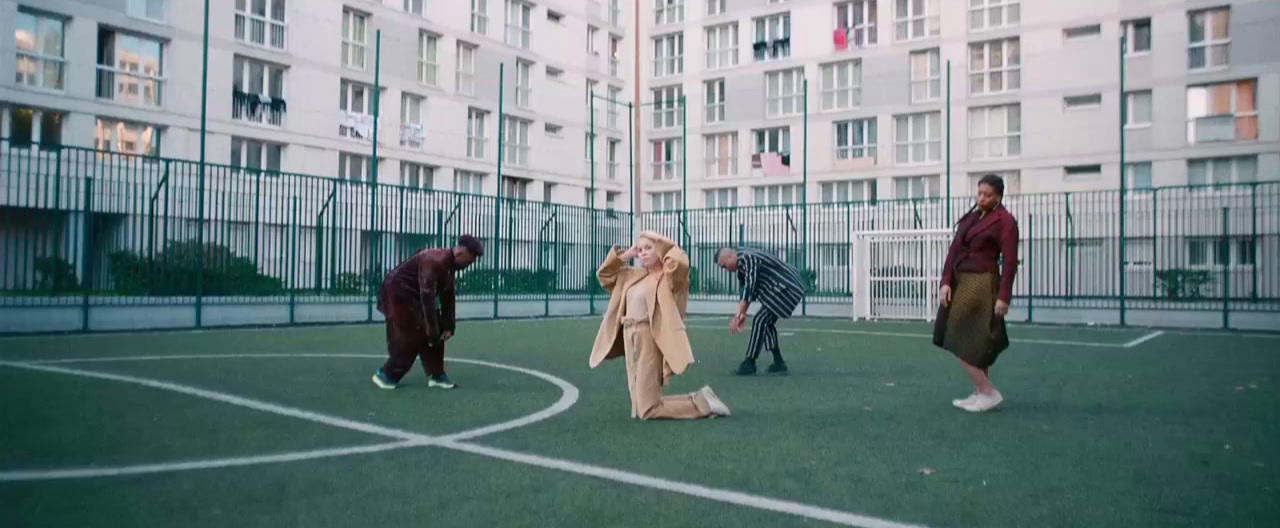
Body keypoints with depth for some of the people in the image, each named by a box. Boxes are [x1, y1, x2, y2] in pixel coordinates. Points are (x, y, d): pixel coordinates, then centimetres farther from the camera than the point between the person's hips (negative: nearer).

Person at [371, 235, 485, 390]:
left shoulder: (449, 264, 1)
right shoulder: (434, 261, -30)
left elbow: (448, 297, 6)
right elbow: (427, 297, -34)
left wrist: (449, 326, -1)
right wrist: (432, 332, -31)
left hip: (414, 296, 10)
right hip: (397, 294, -10)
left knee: (437, 332, 4)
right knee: (410, 337, -12)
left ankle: (436, 375, 11)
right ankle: (386, 374, 3)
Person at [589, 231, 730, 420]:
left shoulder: (668, 277, -4)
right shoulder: (633, 276, 17)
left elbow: (680, 263, -26)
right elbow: (604, 273, 25)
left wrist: (661, 242, -10)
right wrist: (626, 254, 14)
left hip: (649, 342, -8)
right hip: (630, 341, 8)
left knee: (647, 410, -10)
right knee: (639, 408, 9)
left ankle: (702, 403, 4)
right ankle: (699, 399, 20)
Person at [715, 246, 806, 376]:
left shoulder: (748, 259, -21)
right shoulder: (743, 261, 10)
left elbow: (749, 289, -26)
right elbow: (747, 288, 16)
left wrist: (737, 316, -25)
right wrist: (743, 314, 12)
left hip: (786, 288, -11)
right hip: (787, 287, 11)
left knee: (760, 320, -11)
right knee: (767, 322, 13)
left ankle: (749, 364, -6)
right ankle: (779, 363, 17)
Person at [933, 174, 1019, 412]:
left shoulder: (1005, 220, -9)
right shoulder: (969, 217, 12)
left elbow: (1010, 261, -13)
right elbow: (954, 250, 8)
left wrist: (1004, 296, -18)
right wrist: (946, 282, -2)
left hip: (982, 285, -8)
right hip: (961, 282, 8)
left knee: (962, 341, -7)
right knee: (973, 343, 14)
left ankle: (989, 392, 2)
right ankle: (981, 393, 23)